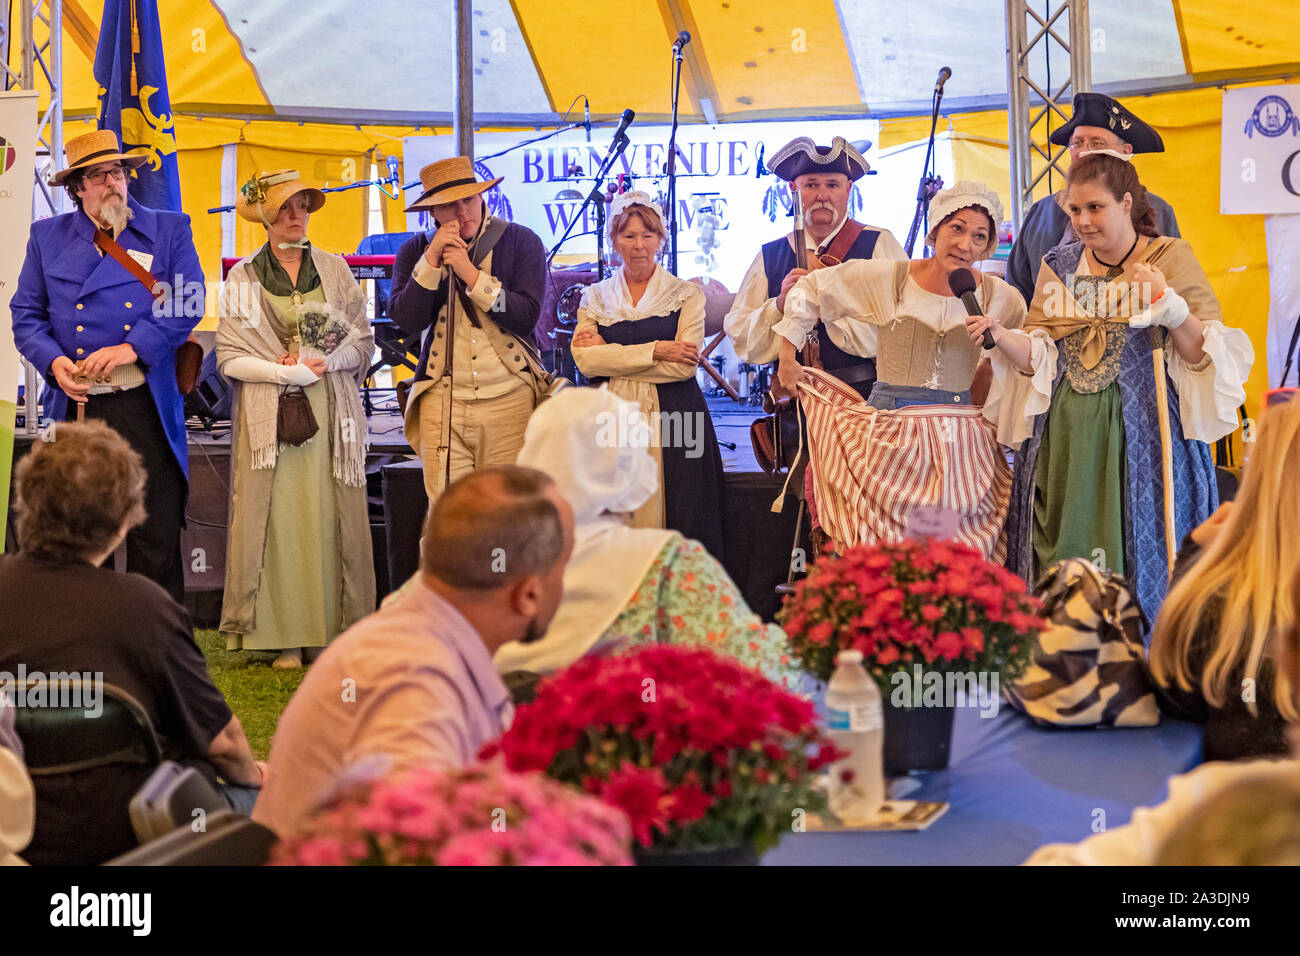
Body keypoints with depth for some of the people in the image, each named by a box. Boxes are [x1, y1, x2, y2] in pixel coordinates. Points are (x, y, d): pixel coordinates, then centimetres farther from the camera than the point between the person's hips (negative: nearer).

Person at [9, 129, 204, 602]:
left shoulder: (169, 230, 7)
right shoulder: (47, 236, 11)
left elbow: (187, 304, -2)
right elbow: (26, 314, 10)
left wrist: (131, 348, -15)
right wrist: (54, 360, -10)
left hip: (145, 406, -2)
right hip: (76, 406, 2)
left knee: (156, 540, 1)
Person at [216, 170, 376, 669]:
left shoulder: (335, 269, 11)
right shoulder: (242, 277, 6)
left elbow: (363, 342, 8)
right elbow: (230, 357, 0)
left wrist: (322, 360, -10)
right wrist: (290, 371, -12)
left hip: (331, 411, 1)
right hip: (268, 414, -1)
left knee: (330, 518, -2)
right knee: (277, 518, -5)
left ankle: (335, 632, 3)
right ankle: (286, 636, -1)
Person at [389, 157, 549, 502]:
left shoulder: (521, 242, 3)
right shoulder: (415, 251, 9)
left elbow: (526, 317, -8)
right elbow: (407, 319, -4)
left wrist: (470, 274, -13)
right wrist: (431, 260, -12)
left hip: (509, 399, -1)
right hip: (442, 401, 1)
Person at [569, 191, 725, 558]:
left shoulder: (686, 295, 8)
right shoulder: (595, 297, 14)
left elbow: (683, 366, -6)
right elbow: (585, 359, -3)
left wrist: (612, 356, -4)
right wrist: (655, 350, -7)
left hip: (672, 422, -2)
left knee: (674, 525, -7)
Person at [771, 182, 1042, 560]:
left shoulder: (999, 298, 6)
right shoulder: (887, 278, 1)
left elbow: (1037, 360, 7)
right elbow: (809, 287, 11)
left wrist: (998, 334, -12)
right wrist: (788, 357, 13)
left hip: (958, 445, 2)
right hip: (890, 439, -1)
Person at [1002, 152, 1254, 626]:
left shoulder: (1170, 258, 2)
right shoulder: (1058, 265, 14)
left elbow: (1203, 356, -4)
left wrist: (1174, 310, -20)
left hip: (1141, 432, -4)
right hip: (1066, 434, 4)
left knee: (1140, 549, -5)